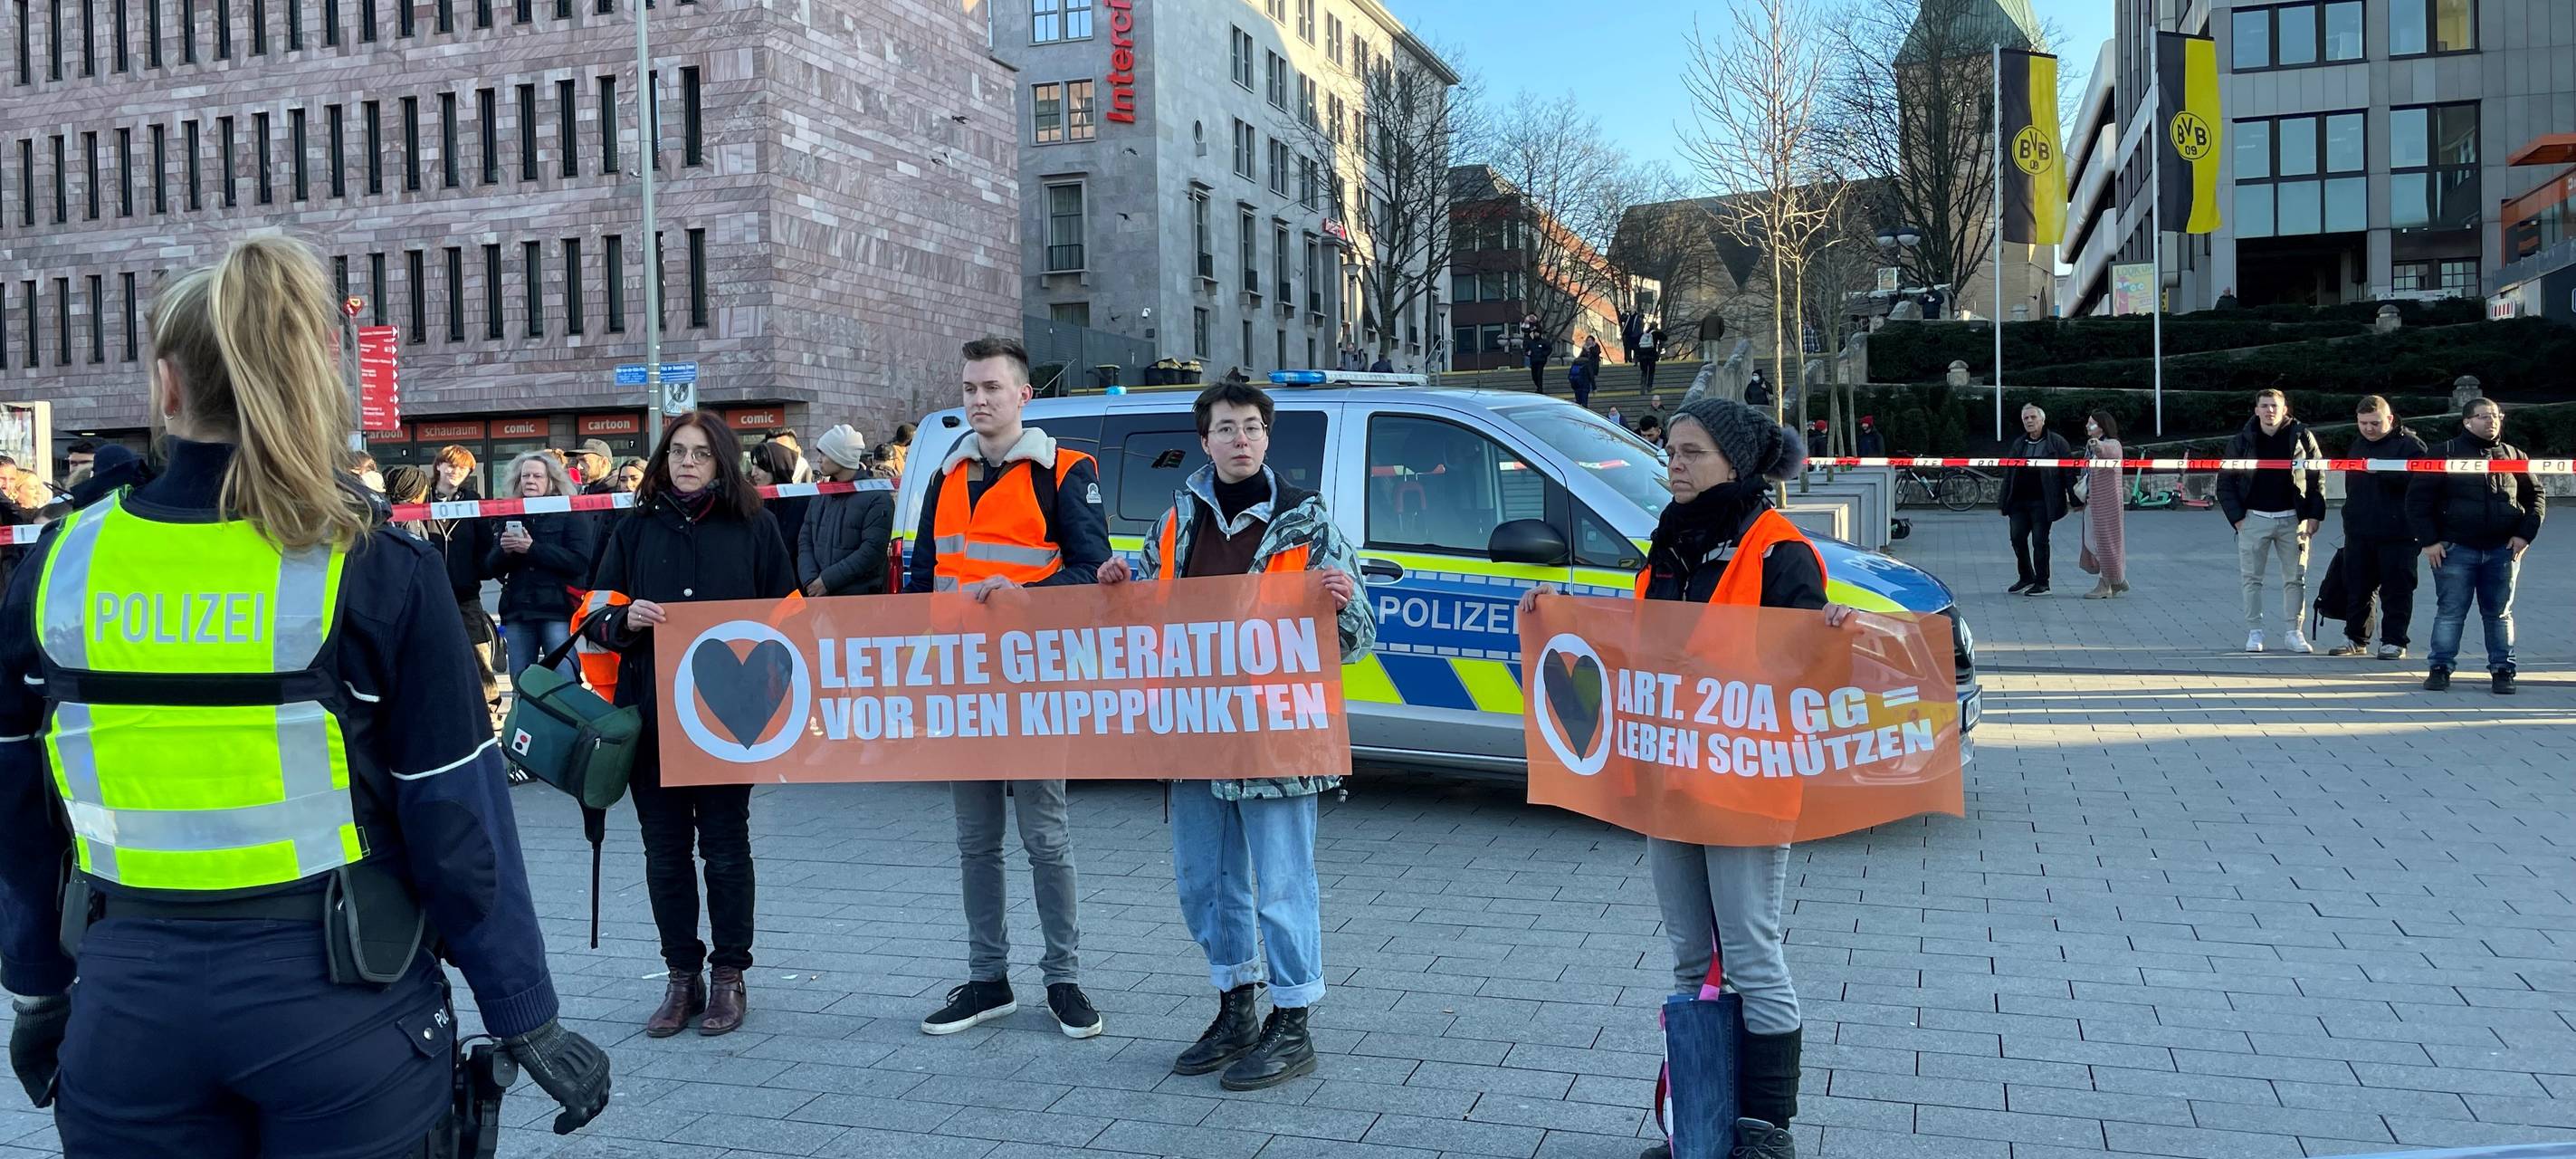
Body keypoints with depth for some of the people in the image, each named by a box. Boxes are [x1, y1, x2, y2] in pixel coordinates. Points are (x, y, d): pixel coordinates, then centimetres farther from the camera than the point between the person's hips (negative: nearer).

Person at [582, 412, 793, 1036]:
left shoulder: (753, 526, 3)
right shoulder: (635, 529, 8)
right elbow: (595, 619, 8)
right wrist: (625, 620, -15)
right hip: (652, 718, 2)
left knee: (725, 848, 7)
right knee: (665, 852, 8)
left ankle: (729, 976, 19)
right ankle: (682, 977, 19)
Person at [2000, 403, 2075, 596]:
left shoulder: (2057, 442, -1)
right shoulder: (2017, 444, 13)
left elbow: (2069, 471, -4)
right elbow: (2008, 474, 15)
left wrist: (2073, 499, -10)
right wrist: (2004, 502, 11)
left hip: (2042, 502, -5)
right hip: (2019, 501, 5)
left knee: (2039, 541, -1)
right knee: (2017, 538, 6)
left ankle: (2042, 583, 10)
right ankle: (2026, 577, 23)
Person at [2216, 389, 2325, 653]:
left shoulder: (2301, 437, 1)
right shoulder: (2242, 441, 1)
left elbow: (2317, 478, 4)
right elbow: (2225, 483, 4)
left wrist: (2315, 516, -3)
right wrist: (2237, 518, -5)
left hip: (2293, 519, 0)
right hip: (2254, 519, 0)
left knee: (2295, 578, 5)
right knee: (2251, 578, 2)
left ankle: (2294, 631, 13)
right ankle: (2254, 632, 10)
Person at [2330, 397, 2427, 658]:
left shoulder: (2410, 444, -6)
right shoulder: (2356, 443, 16)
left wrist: (2381, 470, -29)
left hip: (2397, 532, -6)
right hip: (2358, 531, 6)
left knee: (2396, 588, 0)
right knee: (2356, 588, 10)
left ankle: (2394, 642, 7)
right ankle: (2355, 639, 20)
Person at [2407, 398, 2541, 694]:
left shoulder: (2514, 456, 11)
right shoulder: (2445, 454, 0)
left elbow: (2536, 496, 16)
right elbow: (2418, 498, -3)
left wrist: (2525, 534, 2)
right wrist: (2429, 541, -8)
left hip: (2503, 550, 3)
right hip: (2456, 548, -3)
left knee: (2500, 614, 8)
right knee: (2450, 611, 0)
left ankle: (2502, 671, 14)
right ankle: (2440, 668, 7)